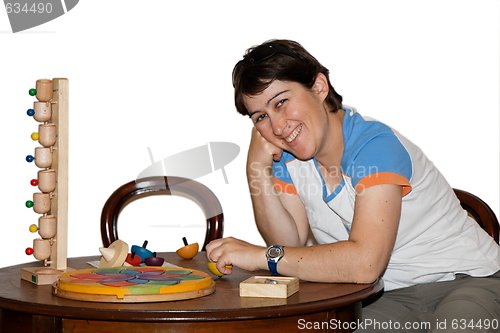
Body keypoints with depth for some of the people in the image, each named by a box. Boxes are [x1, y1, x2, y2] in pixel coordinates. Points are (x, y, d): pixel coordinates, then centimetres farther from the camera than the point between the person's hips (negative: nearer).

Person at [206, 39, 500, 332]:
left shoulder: (375, 144, -21)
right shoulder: (285, 156, 1)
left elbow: (365, 261, -31)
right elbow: (291, 244, -4)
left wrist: (261, 256, -25)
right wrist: (258, 168, -14)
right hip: (391, 297, 6)